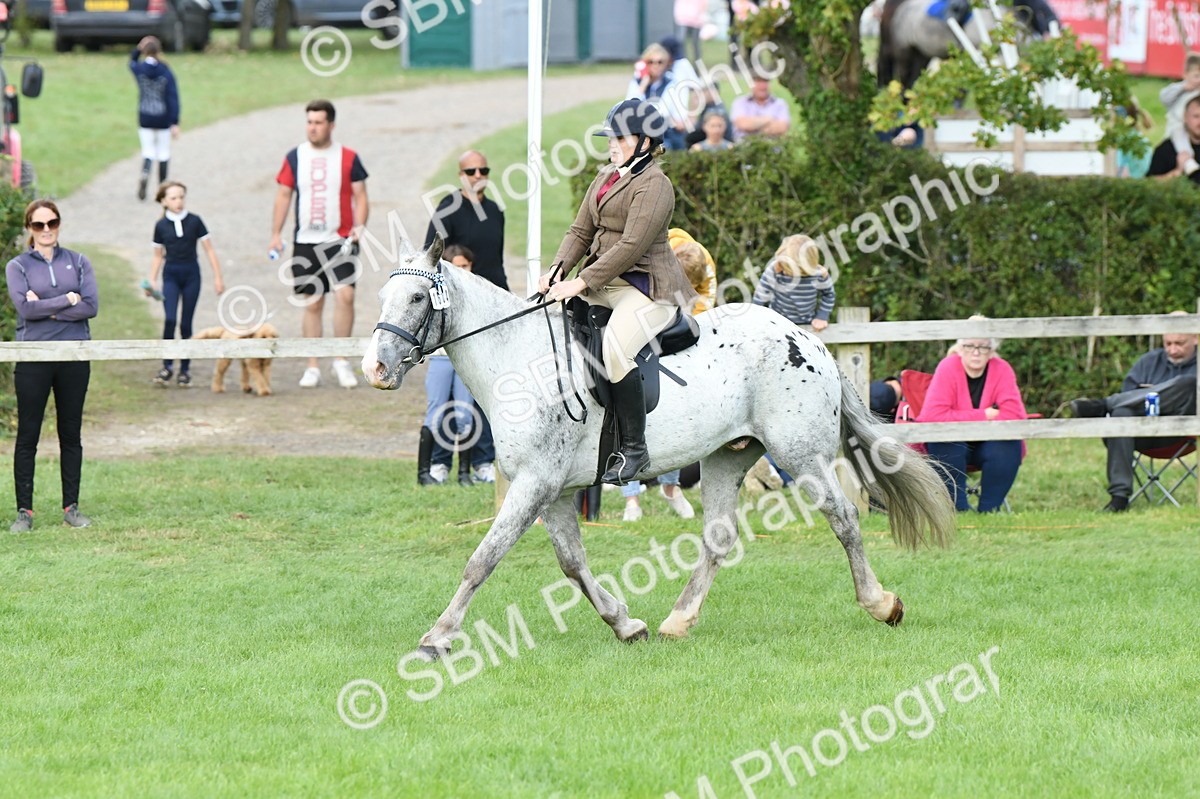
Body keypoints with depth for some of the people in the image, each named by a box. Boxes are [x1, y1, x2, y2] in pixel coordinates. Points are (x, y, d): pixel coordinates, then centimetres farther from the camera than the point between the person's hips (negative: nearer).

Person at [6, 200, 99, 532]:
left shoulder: (78, 262, 8)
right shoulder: (17, 267, 4)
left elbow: (91, 305, -5)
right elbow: (25, 307, -11)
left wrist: (47, 309, -11)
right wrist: (68, 300, -9)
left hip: (74, 356, 2)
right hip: (33, 359, -2)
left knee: (70, 434, 7)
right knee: (27, 435, -1)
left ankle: (71, 507, 14)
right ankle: (24, 511, 2)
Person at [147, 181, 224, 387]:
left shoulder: (194, 222, 0)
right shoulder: (161, 226, 3)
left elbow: (209, 250, 4)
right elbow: (158, 256, 11)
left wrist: (217, 277, 1)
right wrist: (152, 281, 3)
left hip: (191, 274, 0)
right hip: (171, 275, 0)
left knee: (186, 324, 2)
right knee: (170, 319, -16)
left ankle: (184, 370, 10)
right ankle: (167, 366, -9)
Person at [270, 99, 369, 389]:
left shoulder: (348, 158, 1)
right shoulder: (294, 157, 6)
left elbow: (359, 196, 4)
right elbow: (283, 195, 10)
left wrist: (359, 226, -12)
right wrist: (276, 234, 5)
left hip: (340, 240, -2)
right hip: (306, 242, 2)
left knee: (345, 294, -18)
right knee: (312, 303, 6)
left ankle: (341, 361, -5)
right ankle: (313, 368, 13)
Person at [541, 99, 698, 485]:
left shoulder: (654, 185, -11)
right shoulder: (606, 178, 17)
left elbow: (633, 245, -19)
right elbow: (581, 231, 16)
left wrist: (582, 282, -23)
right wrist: (559, 270, -3)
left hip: (645, 287, -10)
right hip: (603, 284, 10)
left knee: (614, 348, -32)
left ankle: (634, 448, -26)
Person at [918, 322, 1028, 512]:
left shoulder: (1002, 370, -12)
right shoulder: (948, 368, -17)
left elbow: (1014, 415, -22)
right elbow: (933, 415, -28)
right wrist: (983, 416, -25)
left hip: (987, 444, 2)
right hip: (952, 448, -2)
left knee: (1009, 445, -29)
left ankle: (989, 509, -18)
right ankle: (959, 507, -26)